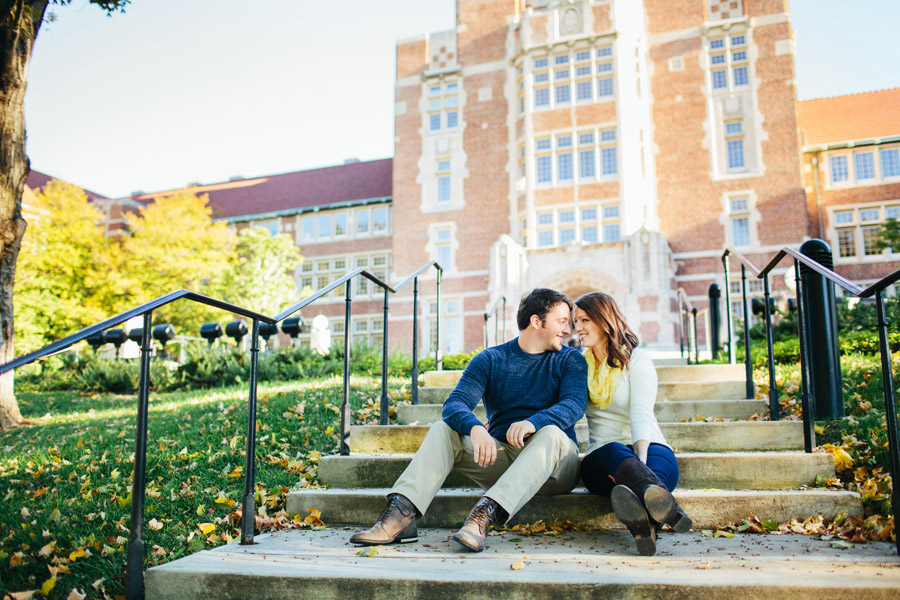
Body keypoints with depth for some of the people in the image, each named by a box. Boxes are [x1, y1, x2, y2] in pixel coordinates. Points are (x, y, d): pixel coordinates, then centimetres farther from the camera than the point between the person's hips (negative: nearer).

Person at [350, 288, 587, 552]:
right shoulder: (490, 359, 5)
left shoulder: (570, 360, 5)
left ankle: (486, 513, -49)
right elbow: (455, 403, -9)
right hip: (498, 455, 2)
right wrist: (475, 428, -33)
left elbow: (574, 404, -14)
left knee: (551, 433, -33)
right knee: (443, 428, -17)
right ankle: (400, 515, -34)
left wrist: (532, 422, -35)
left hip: (552, 466, -1)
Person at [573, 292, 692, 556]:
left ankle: (642, 521, -68)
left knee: (656, 457, -37)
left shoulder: (636, 360, 3)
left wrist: (641, 461, -29)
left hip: (650, 448, -1)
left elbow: (641, 415, -12)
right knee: (615, 452, -35)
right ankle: (667, 508, -63)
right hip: (601, 457, 1)